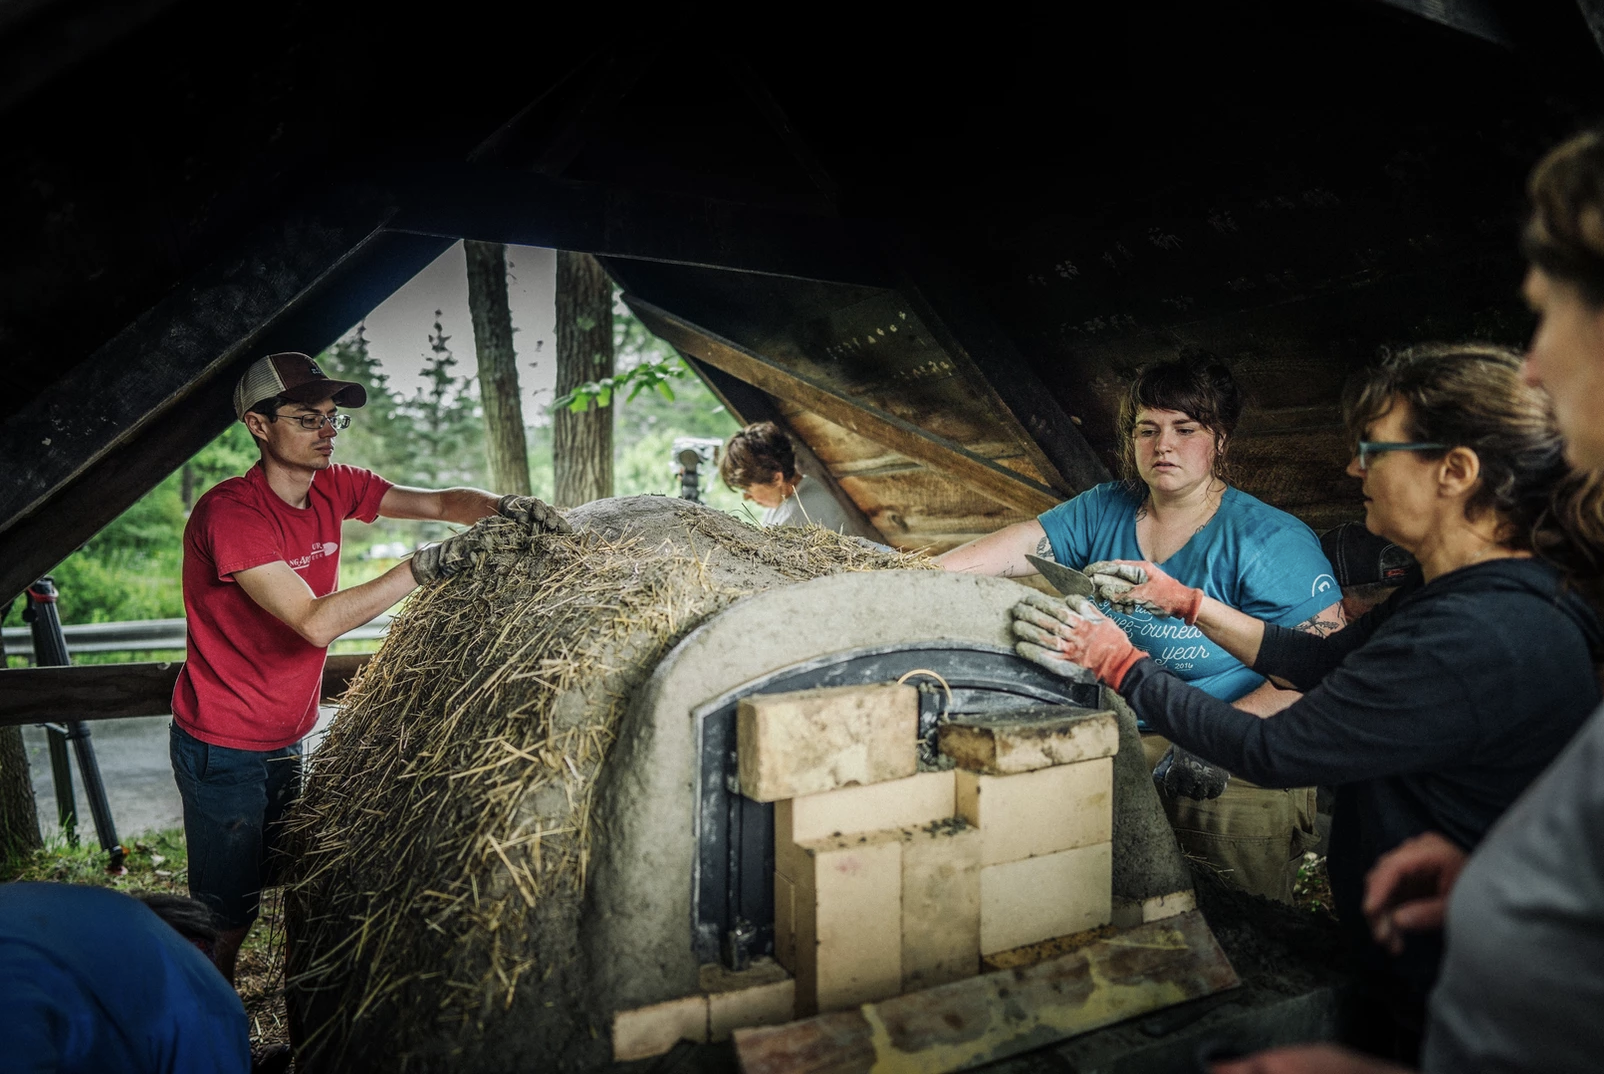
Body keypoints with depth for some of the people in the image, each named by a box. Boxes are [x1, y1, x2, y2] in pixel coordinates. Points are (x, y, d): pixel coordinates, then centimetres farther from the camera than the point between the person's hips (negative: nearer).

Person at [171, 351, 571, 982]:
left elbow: (439, 503, -5)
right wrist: (424, 568, -35)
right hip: (224, 750, -7)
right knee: (226, 916, 3)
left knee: (271, 889, 20)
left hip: (284, 737, 8)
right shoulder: (229, 514, -24)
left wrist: (503, 508, -26)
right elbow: (315, 622, -31)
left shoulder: (333, 488, -2)